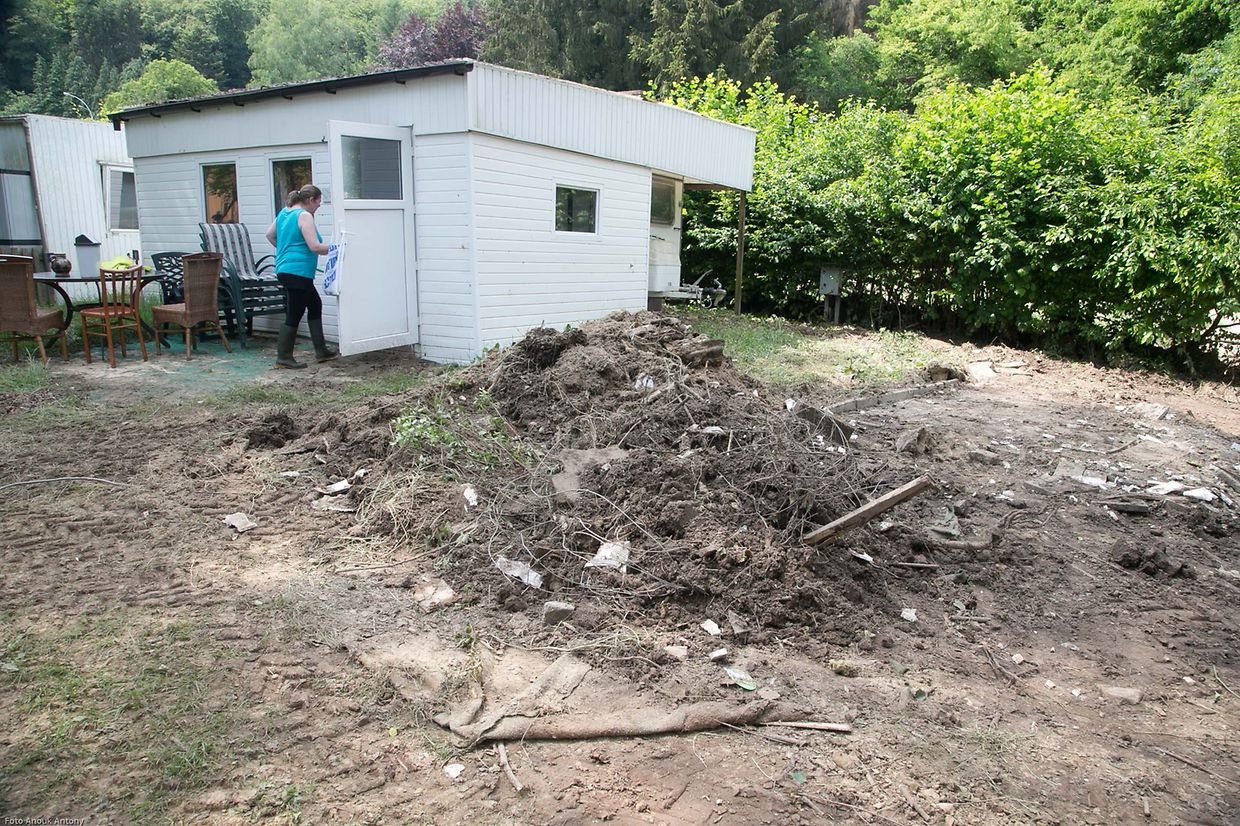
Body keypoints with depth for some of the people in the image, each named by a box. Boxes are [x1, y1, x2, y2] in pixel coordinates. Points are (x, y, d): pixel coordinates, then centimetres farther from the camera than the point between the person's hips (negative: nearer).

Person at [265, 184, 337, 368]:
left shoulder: (284, 212, 13)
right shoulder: (304, 216, -14)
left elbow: (270, 234, 21)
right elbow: (315, 247, -20)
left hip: (284, 269, 10)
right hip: (298, 272, -10)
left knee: (315, 304, 17)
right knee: (294, 314, -3)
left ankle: (321, 350, 21)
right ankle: (283, 357, 3)